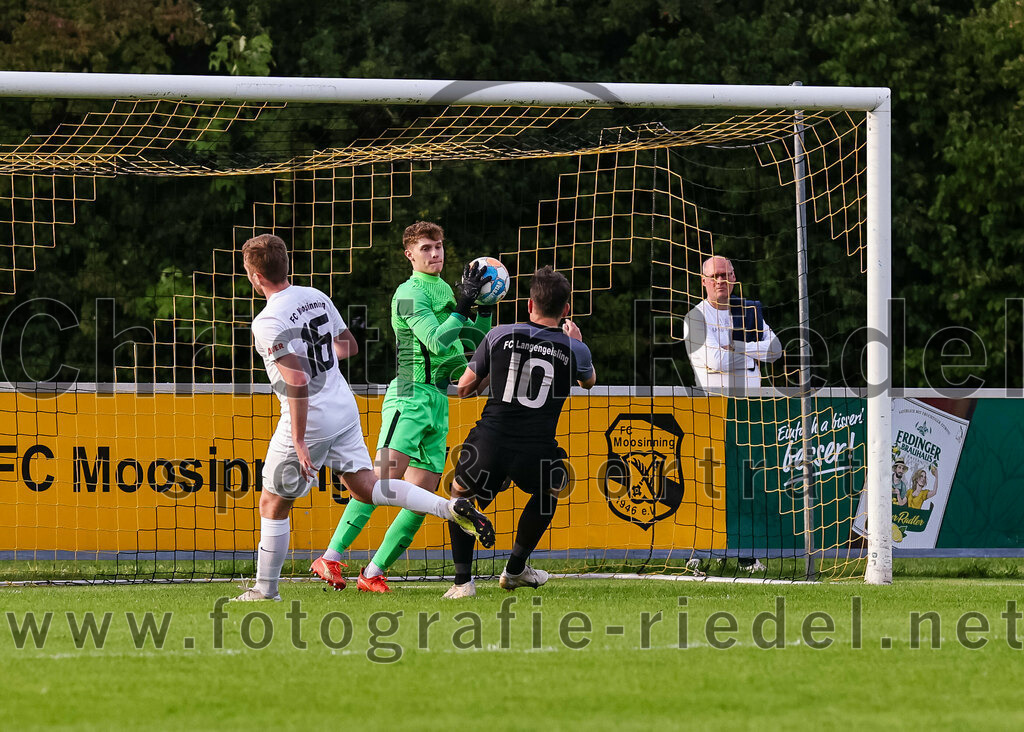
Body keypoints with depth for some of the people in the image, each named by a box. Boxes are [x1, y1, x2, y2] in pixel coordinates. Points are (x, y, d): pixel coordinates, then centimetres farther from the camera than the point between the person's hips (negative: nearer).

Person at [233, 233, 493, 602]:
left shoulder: (268, 323, -20)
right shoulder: (316, 298, 5)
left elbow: (296, 381, -27)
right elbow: (349, 346, 18)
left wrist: (299, 440, -24)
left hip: (309, 419, -7)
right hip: (344, 407, 7)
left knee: (273, 504, 8)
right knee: (365, 485, 14)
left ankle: (265, 590, 16)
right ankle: (451, 508, -3)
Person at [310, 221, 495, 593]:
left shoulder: (444, 291, 22)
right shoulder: (410, 293, -5)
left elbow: (472, 347, 29)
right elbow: (436, 341, -17)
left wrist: (485, 310, 15)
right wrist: (464, 306, -14)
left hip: (438, 401, 9)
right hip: (411, 394, -9)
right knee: (384, 477, -24)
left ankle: (373, 573, 2)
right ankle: (330, 558, -29)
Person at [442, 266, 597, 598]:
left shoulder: (499, 336, 5)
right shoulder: (574, 349, 6)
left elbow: (464, 388, 15)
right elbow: (589, 381, 32)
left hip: (489, 444, 0)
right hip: (536, 453, 0)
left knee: (461, 495, 28)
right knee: (550, 490, 35)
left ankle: (462, 580, 16)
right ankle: (515, 568, 41)